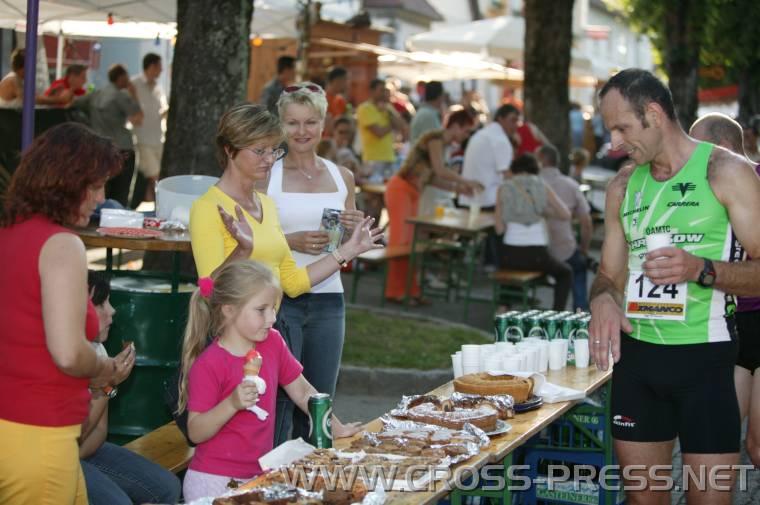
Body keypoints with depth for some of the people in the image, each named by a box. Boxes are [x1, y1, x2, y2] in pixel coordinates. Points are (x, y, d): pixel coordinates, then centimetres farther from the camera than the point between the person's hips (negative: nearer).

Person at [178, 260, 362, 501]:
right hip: (214, 483, -6)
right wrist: (232, 404, -30)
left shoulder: (272, 343, 3)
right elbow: (195, 433, -17)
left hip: (258, 477, 6)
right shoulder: (208, 366, -16)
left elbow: (302, 391, 15)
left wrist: (336, 428, 13)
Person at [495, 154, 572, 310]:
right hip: (537, 253, -1)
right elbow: (566, 215, 0)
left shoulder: (504, 188, 3)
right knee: (565, 273, 28)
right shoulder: (542, 186, 3)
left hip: (511, 253, 1)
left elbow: (499, 228, 1)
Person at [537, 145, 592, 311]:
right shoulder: (571, 185, -4)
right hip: (564, 256, 1)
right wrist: (584, 250, 14)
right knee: (580, 262, 33)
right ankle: (581, 309, 26)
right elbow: (587, 225, -3)